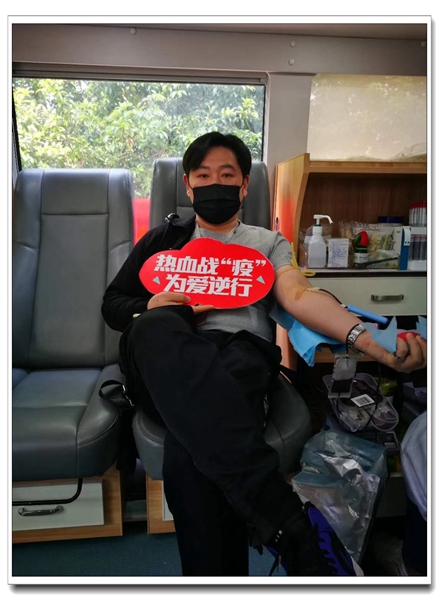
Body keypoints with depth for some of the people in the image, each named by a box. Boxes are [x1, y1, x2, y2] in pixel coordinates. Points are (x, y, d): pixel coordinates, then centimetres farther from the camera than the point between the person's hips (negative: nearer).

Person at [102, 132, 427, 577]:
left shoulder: (268, 243, 26)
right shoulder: (163, 238, 29)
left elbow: (299, 296, 5)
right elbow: (112, 302, 23)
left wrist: (370, 341, -17)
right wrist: (149, 310, -4)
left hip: (242, 353, -1)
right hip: (169, 364, 2)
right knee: (158, 326, -39)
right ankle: (287, 522, -43)